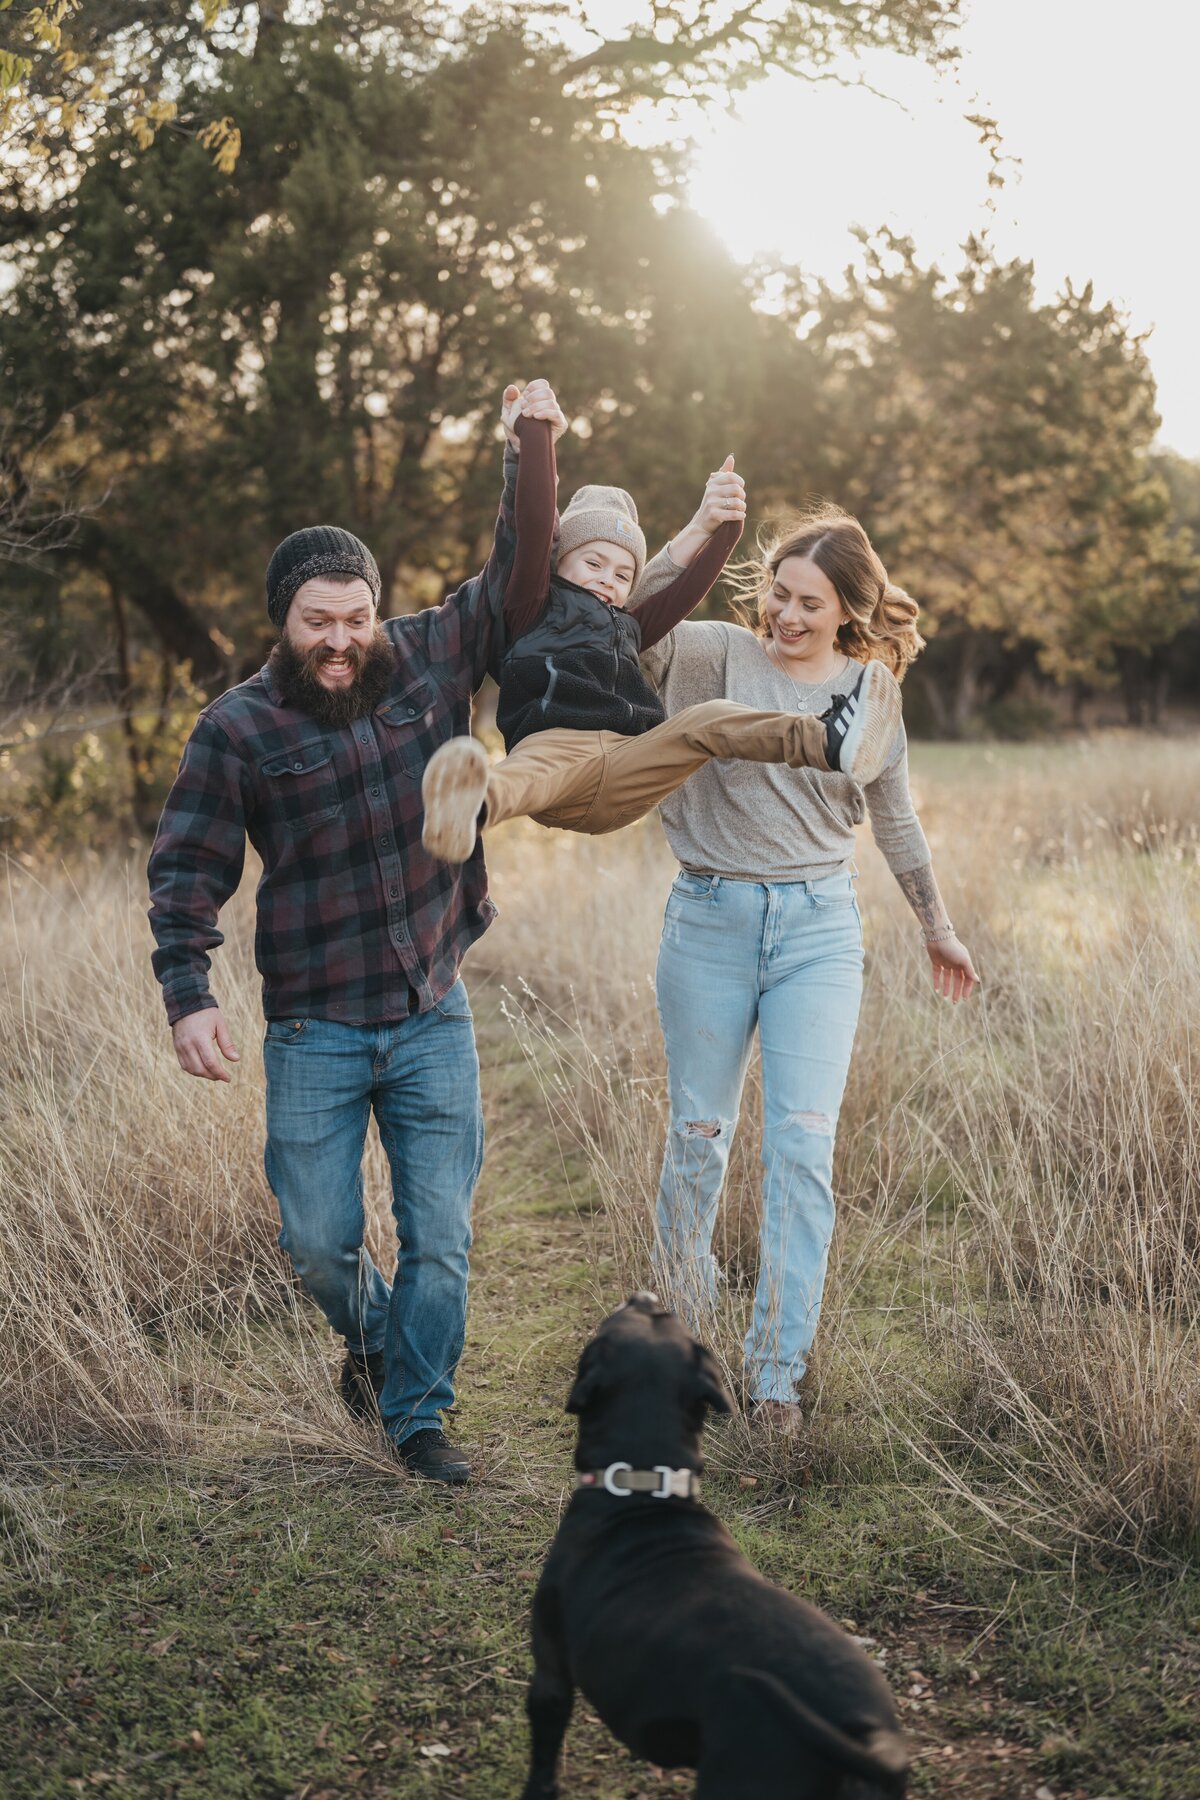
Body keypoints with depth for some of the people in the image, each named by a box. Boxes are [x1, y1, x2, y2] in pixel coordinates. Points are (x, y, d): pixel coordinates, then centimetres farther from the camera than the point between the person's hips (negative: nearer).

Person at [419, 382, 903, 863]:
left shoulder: (627, 628, 35)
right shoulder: (535, 607, 22)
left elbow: (687, 586, 24)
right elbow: (536, 523, 10)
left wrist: (722, 526, 10)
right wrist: (533, 432, 5)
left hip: (622, 780, 4)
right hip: (552, 744, -4)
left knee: (708, 720, -19)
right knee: (534, 771, -39)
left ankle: (828, 741, -41)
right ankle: (471, 805, -76)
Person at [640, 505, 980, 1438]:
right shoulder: (719, 656, -2)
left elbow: (896, 821, 18)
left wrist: (939, 929, 25)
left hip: (820, 928, 1)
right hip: (710, 918, -1)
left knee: (804, 1142, -7)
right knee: (699, 1133, 9)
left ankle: (779, 1371, 0)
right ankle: (681, 1325, 31)